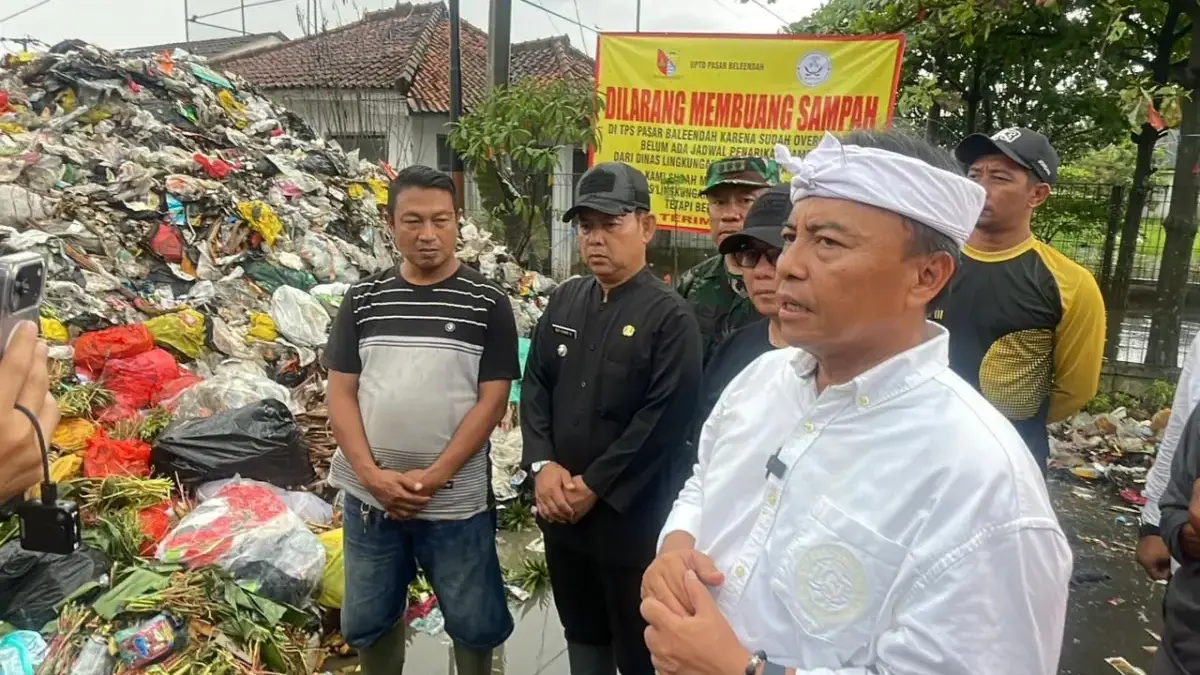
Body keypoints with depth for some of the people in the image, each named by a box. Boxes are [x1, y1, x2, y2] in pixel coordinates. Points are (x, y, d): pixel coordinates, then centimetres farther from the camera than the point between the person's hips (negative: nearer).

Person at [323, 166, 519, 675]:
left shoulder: (487, 303, -5)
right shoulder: (364, 299, 3)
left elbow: (492, 400, -8)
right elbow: (341, 392, 2)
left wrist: (434, 477, -15)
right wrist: (372, 474, -11)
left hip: (456, 501, -2)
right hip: (368, 497, 3)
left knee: (475, 622, 13)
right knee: (367, 622, 19)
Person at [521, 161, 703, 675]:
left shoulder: (670, 316, -13)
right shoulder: (563, 302, 6)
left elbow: (664, 420, -18)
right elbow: (535, 386, 6)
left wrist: (595, 487, -17)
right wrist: (542, 464, -8)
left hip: (633, 516, -5)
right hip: (560, 507, 6)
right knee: (582, 632, 23)